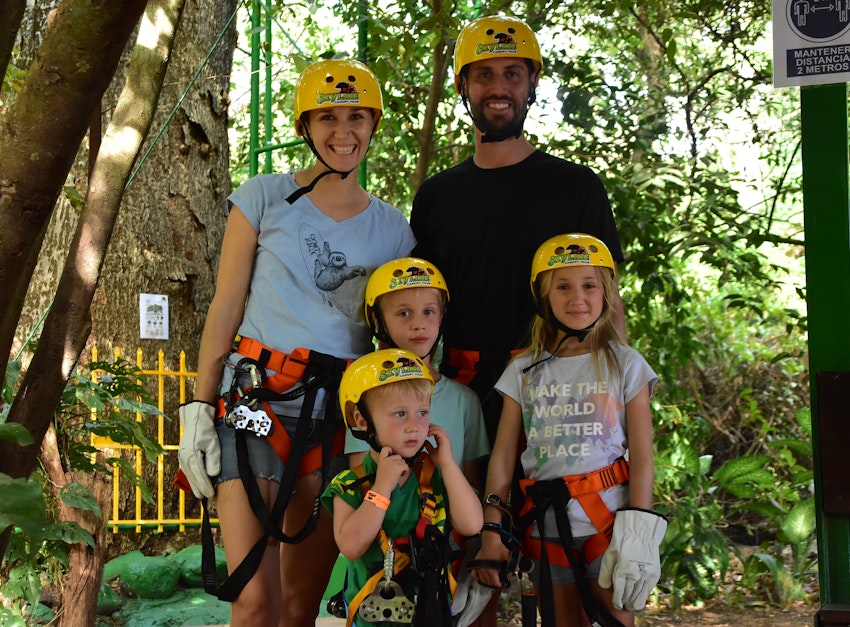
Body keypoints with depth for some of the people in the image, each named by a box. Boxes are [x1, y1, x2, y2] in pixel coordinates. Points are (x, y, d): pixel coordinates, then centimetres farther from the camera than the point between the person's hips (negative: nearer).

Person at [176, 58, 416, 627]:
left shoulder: (393, 228, 12)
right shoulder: (266, 197, 5)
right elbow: (226, 308, 3)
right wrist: (199, 408, -3)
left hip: (341, 413, 3)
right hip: (257, 399, -3)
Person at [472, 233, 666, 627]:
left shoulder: (625, 365, 2)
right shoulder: (524, 371, 7)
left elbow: (641, 457, -2)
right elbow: (503, 457, 5)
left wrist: (638, 532, -10)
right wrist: (492, 530, -1)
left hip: (608, 519, -2)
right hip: (546, 526, 2)